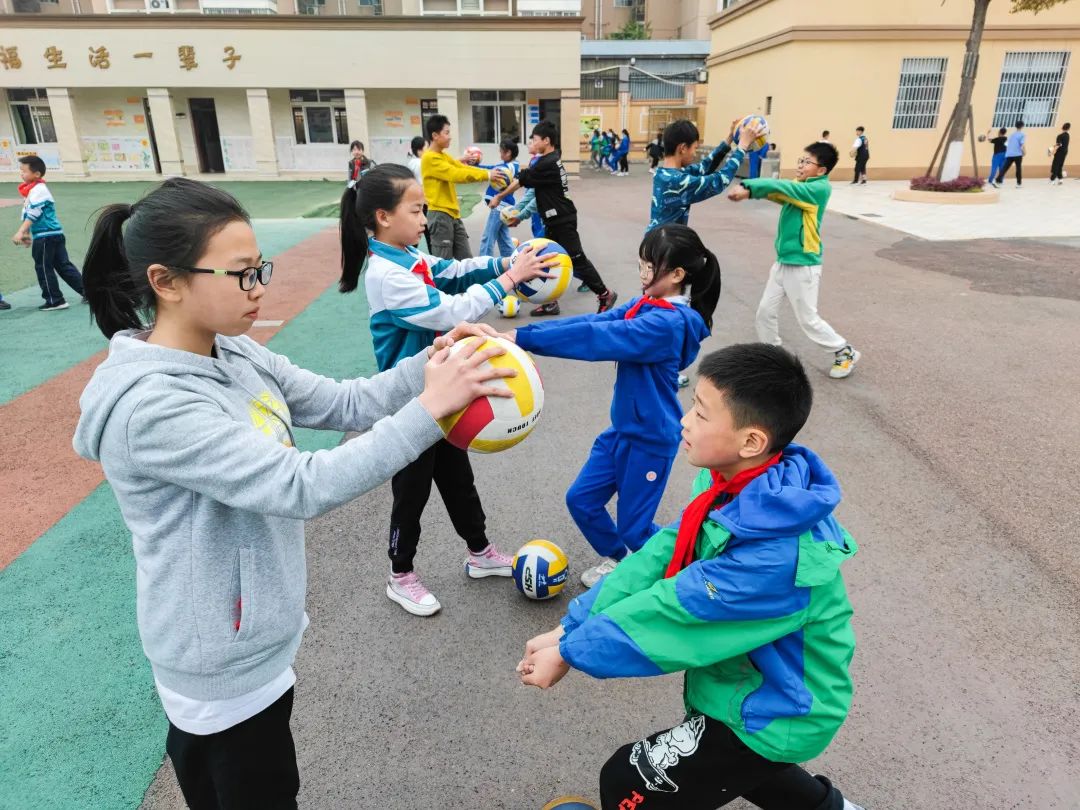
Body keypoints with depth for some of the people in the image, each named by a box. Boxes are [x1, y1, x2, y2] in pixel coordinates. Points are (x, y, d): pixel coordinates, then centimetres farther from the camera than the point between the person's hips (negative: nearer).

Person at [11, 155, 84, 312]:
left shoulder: (38, 190, -15)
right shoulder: (34, 189, 16)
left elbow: (32, 215, -23)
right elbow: (29, 215, 23)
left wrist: (20, 233, -26)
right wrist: (27, 233, 25)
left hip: (46, 237, -9)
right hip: (54, 234, 9)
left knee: (44, 268, 0)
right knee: (64, 265, 10)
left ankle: (55, 300, 6)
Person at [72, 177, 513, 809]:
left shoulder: (235, 353, -4)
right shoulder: (150, 404, -30)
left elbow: (343, 404, -5)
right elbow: (303, 487, -35)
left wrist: (428, 365, -20)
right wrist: (428, 409, -35)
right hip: (229, 660, -8)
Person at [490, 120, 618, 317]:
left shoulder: (547, 164, -20)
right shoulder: (553, 158, 10)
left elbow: (521, 181, -13)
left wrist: (499, 197, -4)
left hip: (563, 221, -10)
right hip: (555, 220, 10)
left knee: (577, 259, -3)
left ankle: (604, 294, 9)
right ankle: (550, 302, 16)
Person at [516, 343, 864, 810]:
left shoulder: (774, 557, -38)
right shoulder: (734, 483, -13)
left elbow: (670, 614, -31)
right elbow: (661, 557, -13)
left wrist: (571, 652, -18)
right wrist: (572, 627, -17)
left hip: (775, 716, -7)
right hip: (748, 680, 8)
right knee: (721, 764, 32)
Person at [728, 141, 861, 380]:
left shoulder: (821, 188, -15)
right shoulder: (798, 185, 8)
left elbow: (783, 187, -28)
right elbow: (777, 190, -9)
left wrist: (749, 188, -30)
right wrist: (746, 187, -27)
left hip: (803, 265, -8)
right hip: (783, 262, 8)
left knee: (808, 319, 4)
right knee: (765, 311, 9)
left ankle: (845, 353, 23)